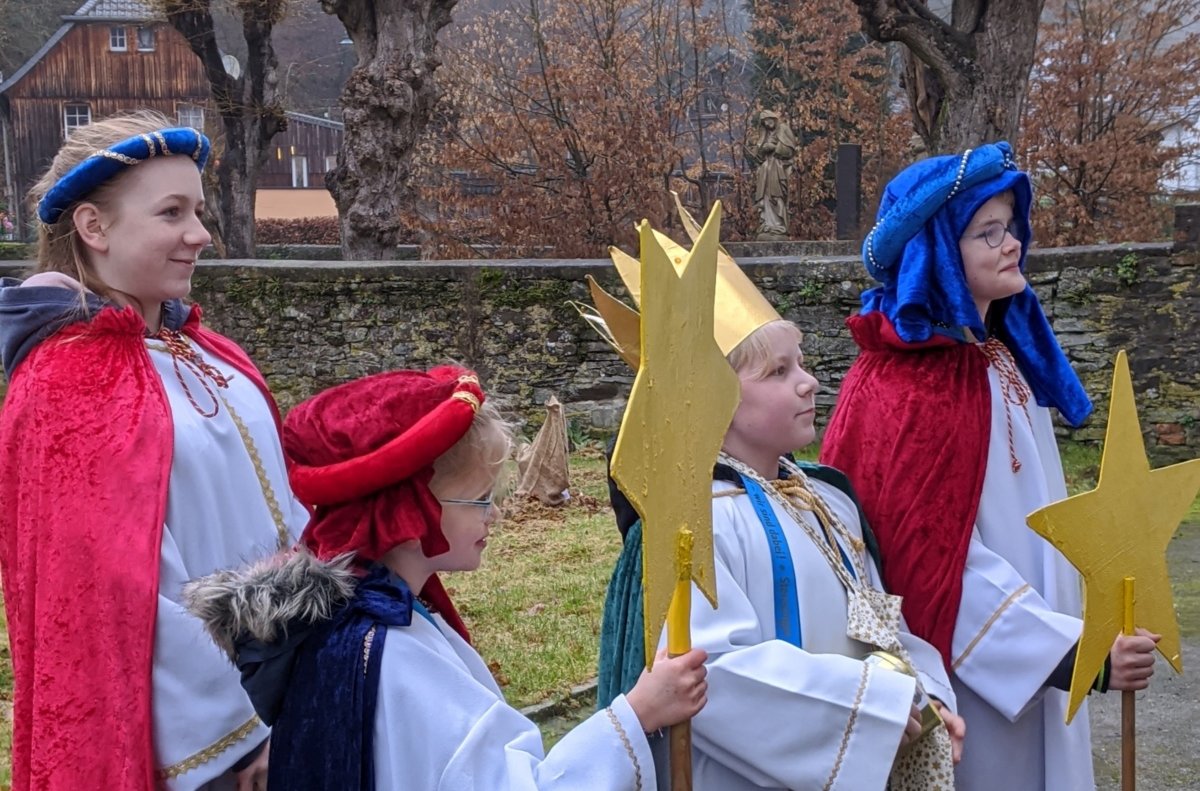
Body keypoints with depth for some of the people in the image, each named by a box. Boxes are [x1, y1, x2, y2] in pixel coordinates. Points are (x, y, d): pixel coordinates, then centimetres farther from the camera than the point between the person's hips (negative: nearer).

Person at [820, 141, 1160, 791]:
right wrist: (1078, 652, -27)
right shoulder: (905, 390, -22)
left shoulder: (1001, 352, 6)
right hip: (969, 679, -9)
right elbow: (939, 561, -25)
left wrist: (1071, 638, 19)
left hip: (1028, 658, 9)